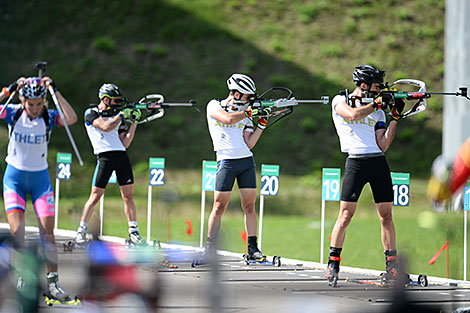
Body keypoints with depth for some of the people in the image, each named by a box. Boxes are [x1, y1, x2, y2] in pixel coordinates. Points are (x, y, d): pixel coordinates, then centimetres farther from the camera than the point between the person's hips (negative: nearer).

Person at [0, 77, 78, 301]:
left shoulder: (48, 117, -8)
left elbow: (72, 119, -27)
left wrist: (55, 91, -25)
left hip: (40, 179, 1)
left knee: (47, 234, -6)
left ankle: (52, 284, 2)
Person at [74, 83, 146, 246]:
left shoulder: (117, 117, 17)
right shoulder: (91, 113, 3)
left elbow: (125, 143, 10)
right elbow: (105, 127, -15)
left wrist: (134, 122, 4)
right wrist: (122, 115, -6)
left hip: (122, 156, 5)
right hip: (105, 157, -5)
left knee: (128, 195, 3)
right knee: (95, 196, -5)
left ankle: (134, 233, 7)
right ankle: (82, 231, 4)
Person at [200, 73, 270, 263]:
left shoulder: (244, 114, 15)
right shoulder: (214, 106, 3)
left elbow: (249, 143, 10)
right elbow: (228, 118, -17)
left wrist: (262, 124, 4)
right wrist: (250, 112, -7)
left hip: (247, 161, 4)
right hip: (227, 161, -4)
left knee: (249, 206, 1)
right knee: (219, 206, -6)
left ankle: (253, 249, 4)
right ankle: (209, 250, 0)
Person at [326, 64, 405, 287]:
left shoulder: (377, 111, 17)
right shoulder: (340, 101, 7)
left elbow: (383, 145, 9)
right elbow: (353, 114, -15)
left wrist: (395, 118, 4)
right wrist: (377, 103, -6)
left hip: (379, 162, 4)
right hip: (356, 162, -4)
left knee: (386, 216, 2)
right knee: (346, 215, -9)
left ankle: (391, 267, 5)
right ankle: (333, 264, -1)